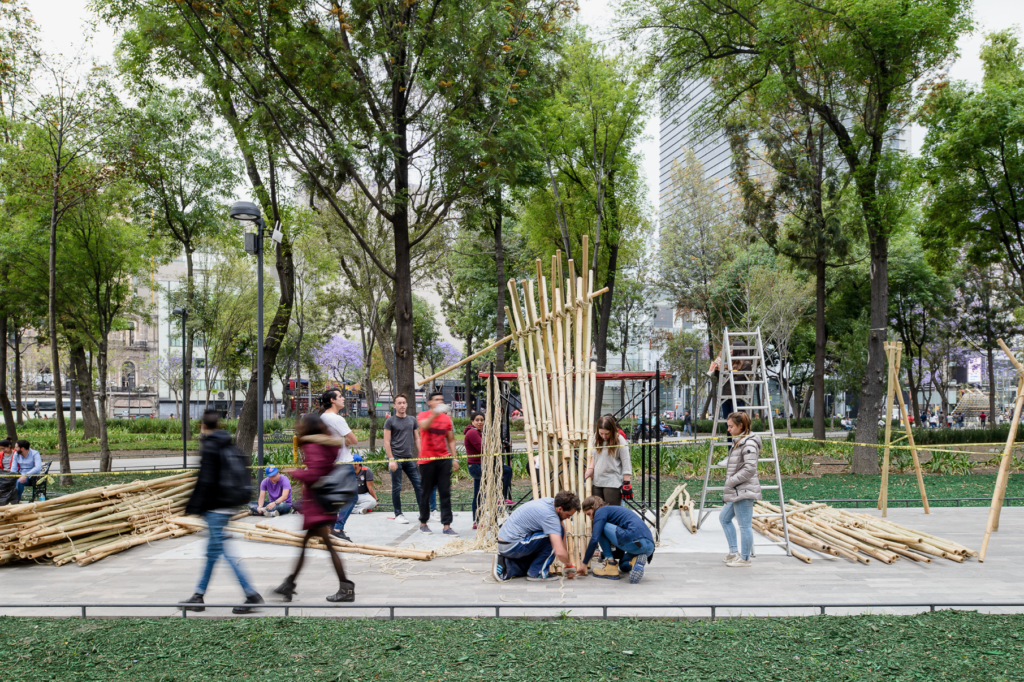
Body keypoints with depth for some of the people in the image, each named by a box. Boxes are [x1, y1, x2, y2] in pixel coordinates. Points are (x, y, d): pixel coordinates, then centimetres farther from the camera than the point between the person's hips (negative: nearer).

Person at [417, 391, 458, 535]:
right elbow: (424, 425, -25)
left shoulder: (447, 418, 10)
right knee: (426, 492, 5)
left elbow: (451, 440, 15)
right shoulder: (423, 415, -1)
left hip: (444, 459, 3)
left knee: (445, 493, -2)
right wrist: (435, 414, -41)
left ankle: (447, 526, -2)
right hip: (427, 460, -3)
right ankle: (423, 523, 20)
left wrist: (454, 458, 8)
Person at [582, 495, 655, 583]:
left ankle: (611, 566, 4)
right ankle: (637, 561, 2)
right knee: (623, 566, 37)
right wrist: (601, 554, 42)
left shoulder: (601, 511, 8)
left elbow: (594, 539, -4)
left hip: (634, 542, -10)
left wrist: (585, 563, 4)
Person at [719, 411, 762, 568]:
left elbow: (750, 469, -23)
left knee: (744, 524, -3)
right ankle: (733, 552, 25)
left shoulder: (749, 444, -16)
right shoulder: (737, 442, 15)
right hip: (736, 492, 11)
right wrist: (729, 482, 13)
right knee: (724, 518, 20)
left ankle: (744, 558, 6)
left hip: (744, 491, -11)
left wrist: (731, 481, -18)